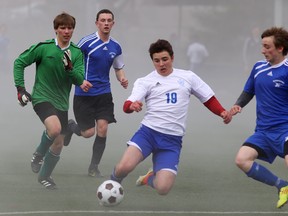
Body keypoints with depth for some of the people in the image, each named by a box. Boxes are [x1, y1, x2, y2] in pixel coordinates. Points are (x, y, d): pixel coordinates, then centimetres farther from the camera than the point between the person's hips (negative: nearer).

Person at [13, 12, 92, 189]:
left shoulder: (76, 53, 1)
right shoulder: (43, 48, -8)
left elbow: (79, 79, -8)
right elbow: (19, 63, 0)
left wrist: (70, 68, -27)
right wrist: (20, 88, -5)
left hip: (61, 102, 4)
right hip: (42, 97, -4)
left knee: (58, 144, 9)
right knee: (54, 128, -30)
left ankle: (45, 176, 31)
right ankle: (39, 155, -2)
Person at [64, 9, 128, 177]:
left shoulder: (116, 47, 5)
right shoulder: (87, 42, -11)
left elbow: (119, 68, 18)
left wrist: (122, 79, -3)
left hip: (104, 93, 4)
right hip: (84, 94, -4)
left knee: (102, 129, -8)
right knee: (88, 132, -3)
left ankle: (94, 167, 8)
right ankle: (71, 127, 34)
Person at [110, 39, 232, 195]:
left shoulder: (188, 77, 11)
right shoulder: (145, 82, 6)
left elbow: (209, 99, 17)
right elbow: (127, 106, -8)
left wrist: (222, 112, -3)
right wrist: (132, 106, -32)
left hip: (172, 140, 1)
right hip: (148, 131, -1)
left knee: (163, 188, -15)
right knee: (124, 167, -27)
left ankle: (149, 178, 24)